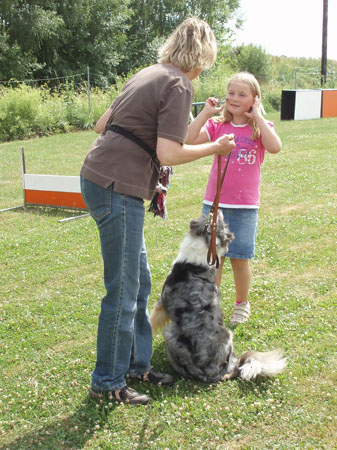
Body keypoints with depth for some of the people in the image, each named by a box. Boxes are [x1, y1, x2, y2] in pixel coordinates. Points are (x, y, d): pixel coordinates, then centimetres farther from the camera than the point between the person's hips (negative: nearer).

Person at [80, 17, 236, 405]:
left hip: (99, 180, 10)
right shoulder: (179, 85, -10)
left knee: (139, 283, 18)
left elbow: (101, 124, 20)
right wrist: (214, 148, -4)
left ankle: (137, 365, 30)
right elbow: (169, 154, -18)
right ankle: (107, 383, 12)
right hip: (116, 188, -10)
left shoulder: (149, 75, 17)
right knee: (123, 291, -1)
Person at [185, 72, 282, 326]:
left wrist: (257, 116, -15)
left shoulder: (260, 127, 0)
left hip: (245, 206, -1)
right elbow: (189, 141, -12)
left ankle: (242, 303, 27)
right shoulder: (216, 125, 3)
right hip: (214, 203, 1)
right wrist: (206, 112, -10)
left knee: (240, 258, 5)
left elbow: (275, 147, -22)